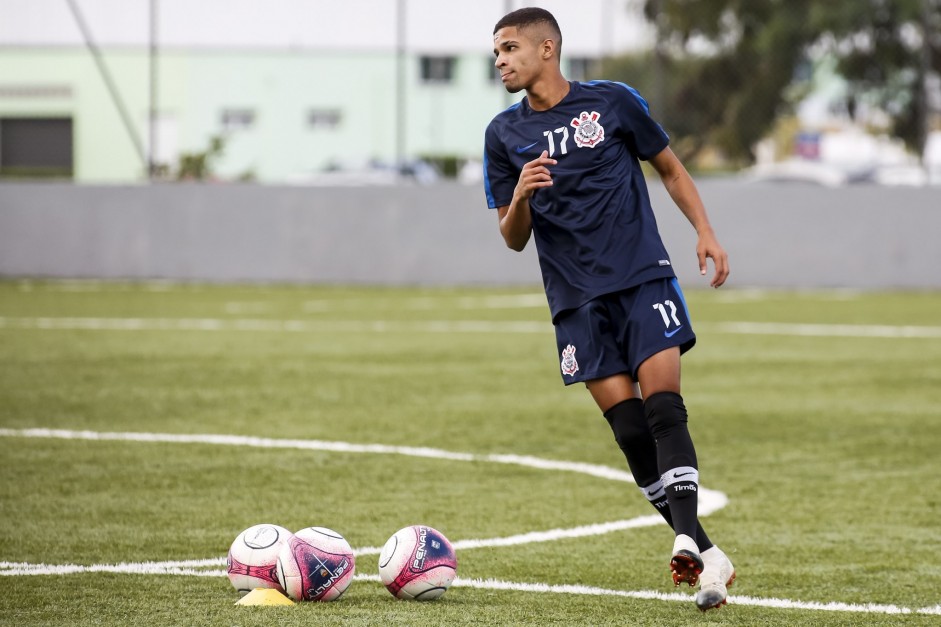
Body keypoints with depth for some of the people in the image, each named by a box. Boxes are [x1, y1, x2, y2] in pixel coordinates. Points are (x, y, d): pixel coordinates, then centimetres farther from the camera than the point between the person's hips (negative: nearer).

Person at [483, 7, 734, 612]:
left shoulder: (612, 101, 1)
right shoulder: (505, 135, 6)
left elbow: (669, 167, 13)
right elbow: (514, 238, 8)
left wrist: (705, 233, 1)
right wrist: (521, 197, -13)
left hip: (644, 277, -2)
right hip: (577, 299, 2)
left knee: (664, 411, -16)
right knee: (631, 432, -4)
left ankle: (687, 542, -23)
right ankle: (708, 556, 1)